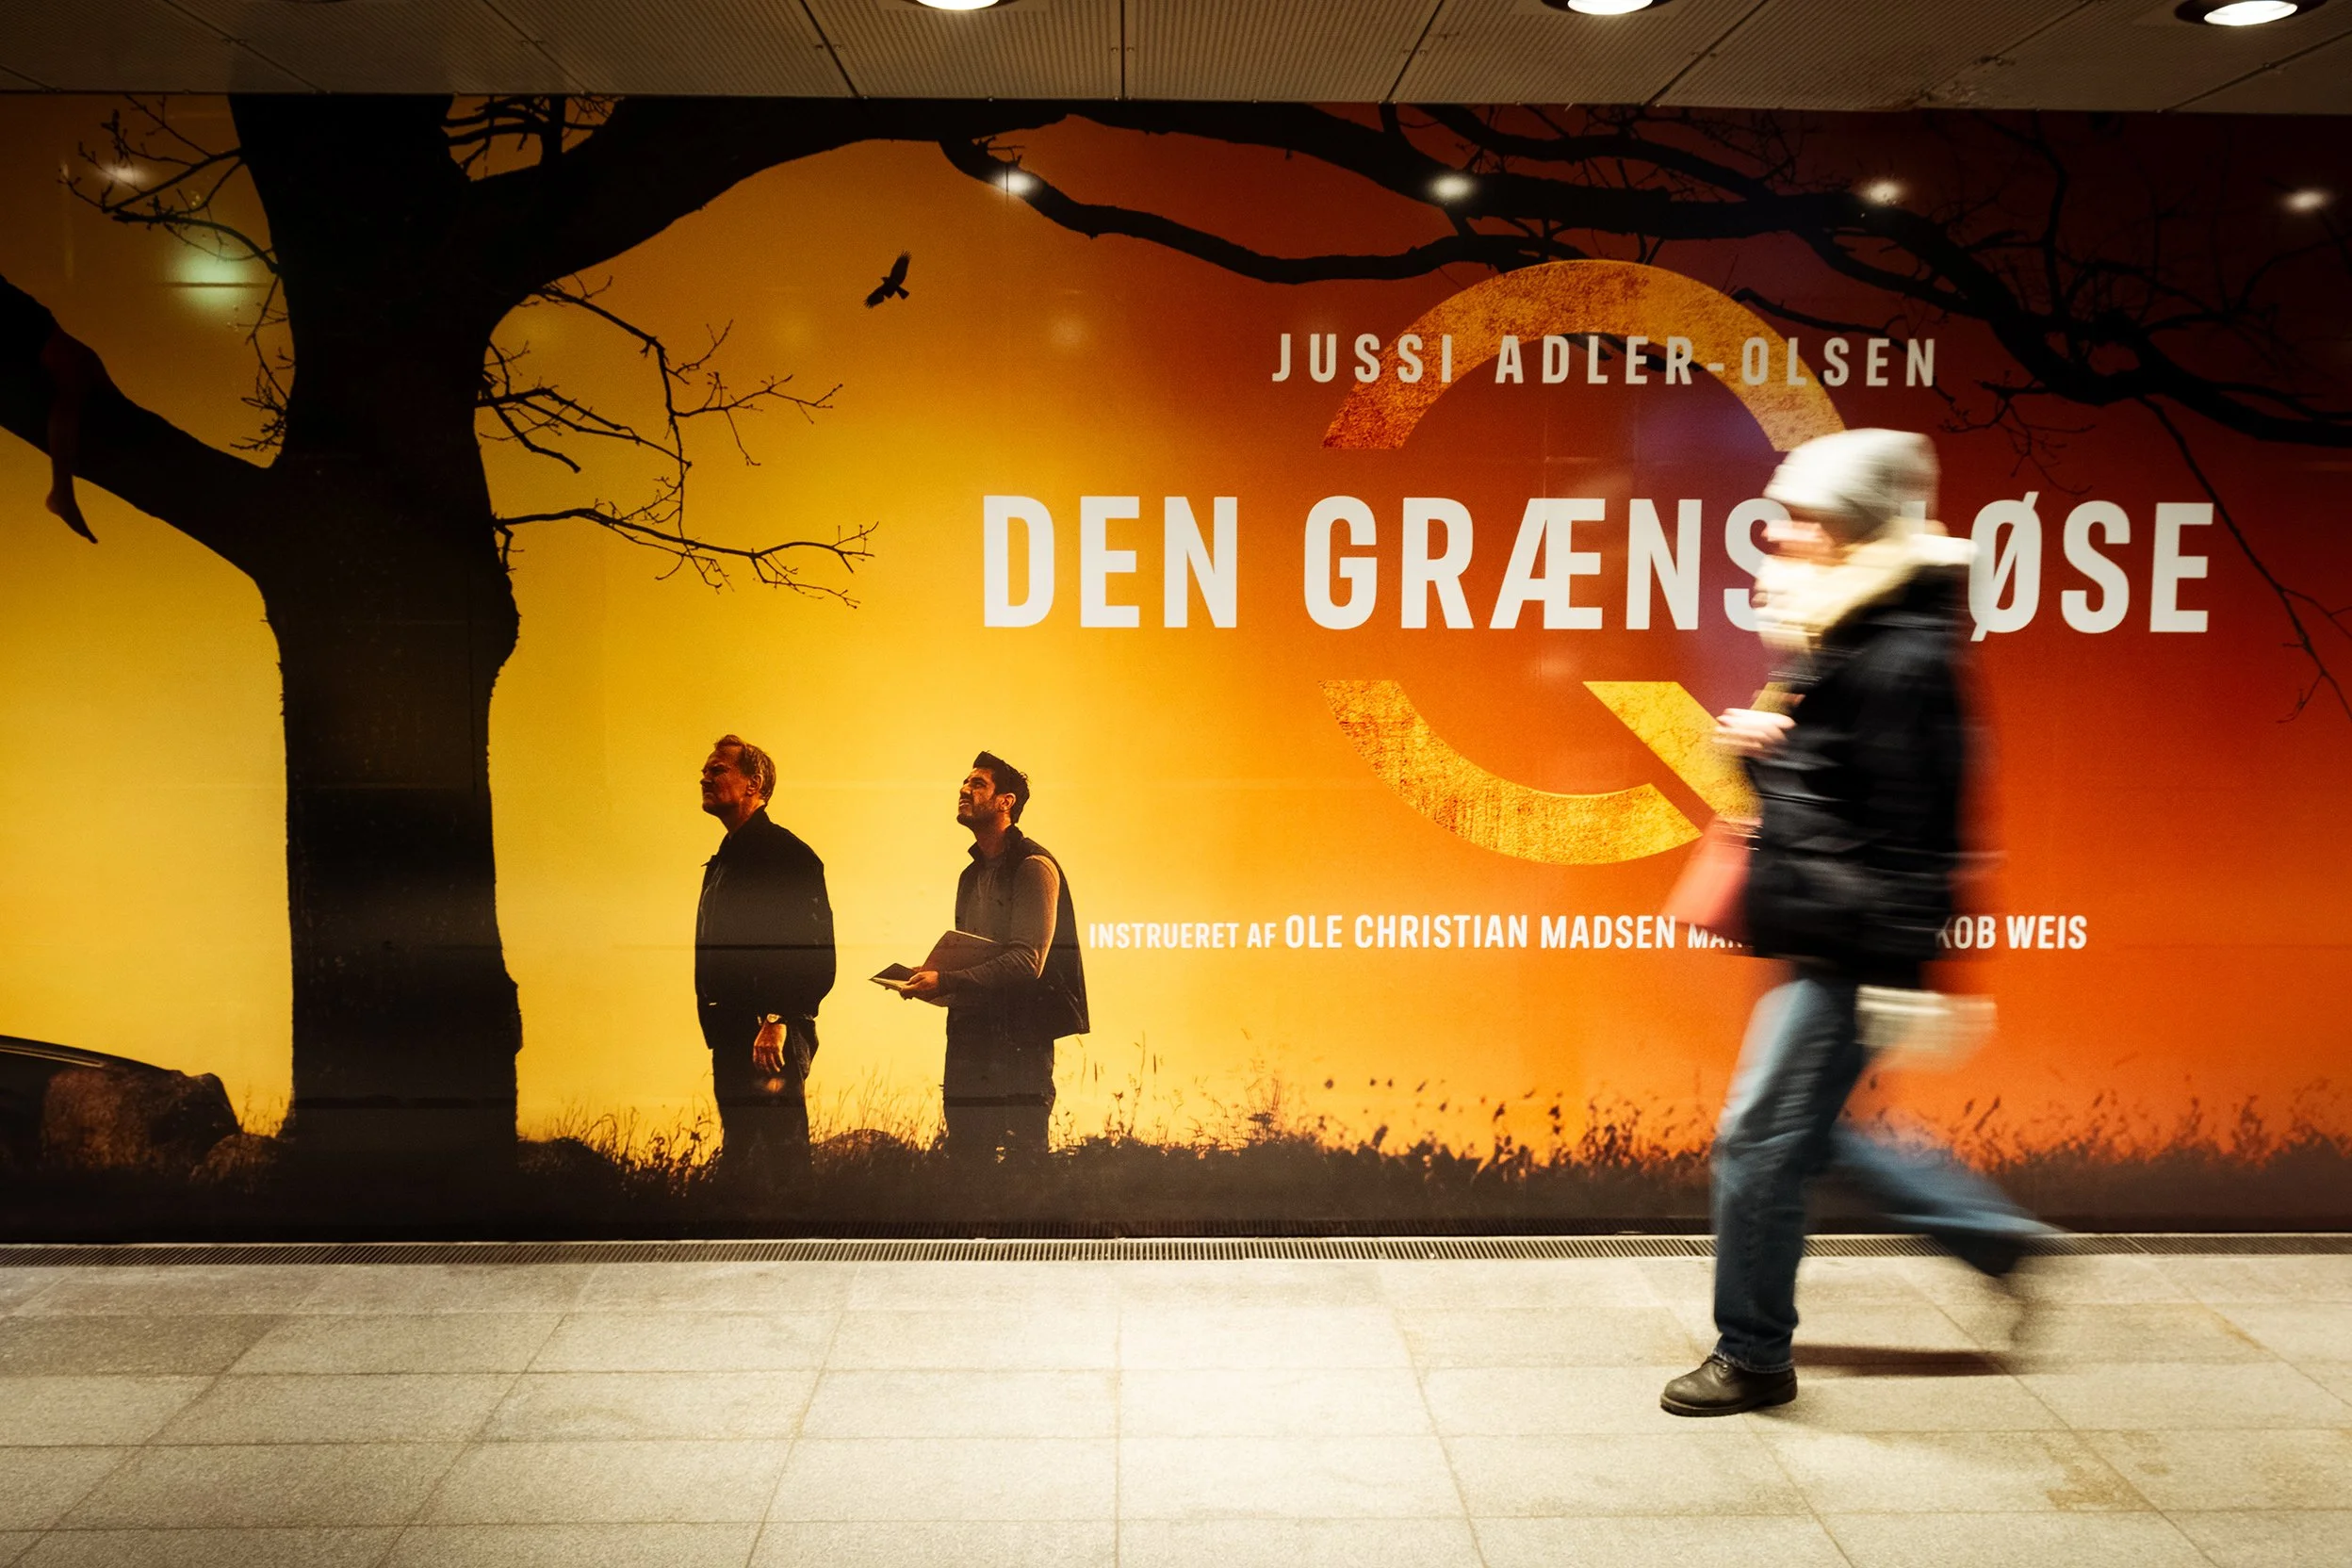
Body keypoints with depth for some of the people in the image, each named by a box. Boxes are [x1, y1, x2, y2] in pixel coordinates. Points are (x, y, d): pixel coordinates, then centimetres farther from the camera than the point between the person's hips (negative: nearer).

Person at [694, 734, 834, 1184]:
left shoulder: (784, 852, -10)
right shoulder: (725, 857, 20)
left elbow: (813, 948, -19)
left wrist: (777, 1022, -23)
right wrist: (717, 1026, 16)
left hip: (771, 1035, -10)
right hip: (732, 1034, 10)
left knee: (776, 1151, -8)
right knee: (738, 1155, 14)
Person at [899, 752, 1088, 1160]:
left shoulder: (1033, 865, -7)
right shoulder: (972, 876, 20)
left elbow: (1026, 962, -17)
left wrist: (946, 982, -22)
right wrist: (931, 979, 4)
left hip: (1019, 1042, -8)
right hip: (970, 1038, 8)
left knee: (1022, 1157, -8)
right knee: (965, 1156, 8)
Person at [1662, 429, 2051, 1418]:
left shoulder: (1905, 661, -18)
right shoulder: (1834, 648, 12)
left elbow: (1914, 831, -21)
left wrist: (1898, 974, -21)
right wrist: (1757, 744, 0)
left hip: (1855, 953, -10)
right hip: (1815, 939, 10)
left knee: (1759, 1140, -3)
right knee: (1809, 1136, 18)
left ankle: (1753, 1357, 14)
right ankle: (1999, 1237, 32)